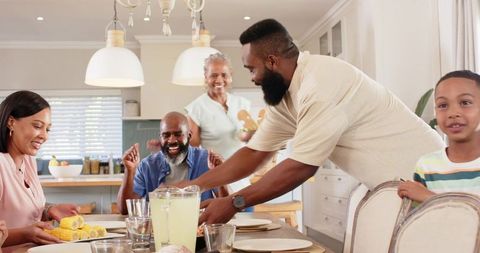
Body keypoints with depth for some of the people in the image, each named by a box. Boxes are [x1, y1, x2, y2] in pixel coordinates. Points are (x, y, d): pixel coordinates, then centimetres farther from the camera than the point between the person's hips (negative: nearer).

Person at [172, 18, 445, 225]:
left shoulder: (322, 83, -26)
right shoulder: (284, 97, 1)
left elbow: (302, 166, -26)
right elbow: (254, 153, 6)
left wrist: (234, 203, -20)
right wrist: (194, 185, 3)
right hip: (391, 185, 8)